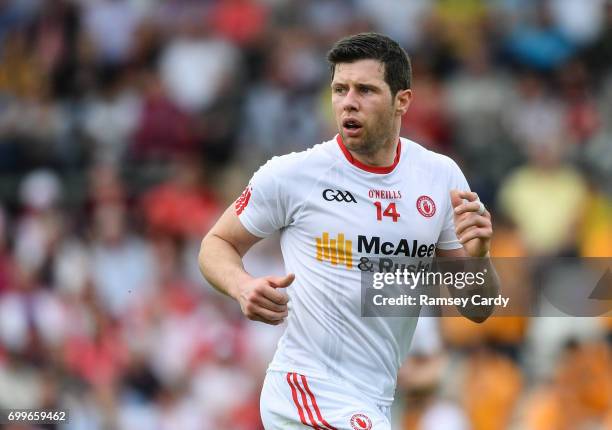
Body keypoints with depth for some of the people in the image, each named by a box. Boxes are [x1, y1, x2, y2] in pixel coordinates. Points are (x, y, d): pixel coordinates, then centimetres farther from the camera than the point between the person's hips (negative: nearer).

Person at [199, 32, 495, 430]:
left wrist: (476, 255, -14)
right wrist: (244, 288, -19)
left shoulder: (443, 176, 3)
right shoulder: (290, 174, -9)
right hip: (308, 393, -6)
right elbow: (217, 244, 3)